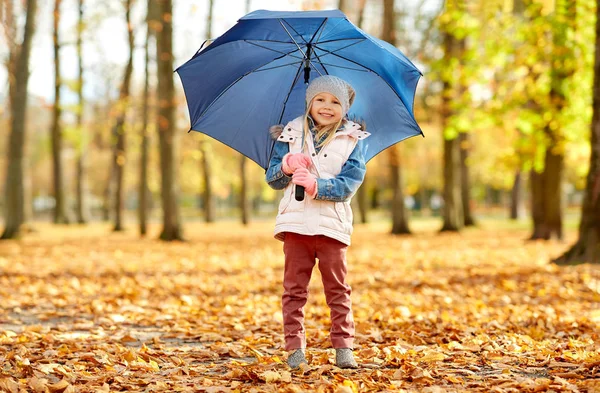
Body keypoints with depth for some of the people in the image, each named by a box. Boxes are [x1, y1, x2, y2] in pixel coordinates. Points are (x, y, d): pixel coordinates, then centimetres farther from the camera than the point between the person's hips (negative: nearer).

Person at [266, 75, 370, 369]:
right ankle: (295, 348, 7)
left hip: (332, 224, -1)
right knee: (294, 288, 3)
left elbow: (349, 183, -7)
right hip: (295, 222, 1)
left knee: (338, 289, 4)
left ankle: (343, 347, 10)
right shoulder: (291, 135, 9)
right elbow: (272, 179, 7)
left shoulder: (352, 141, 3)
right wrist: (286, 165, -14)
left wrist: (316, 186, -21)